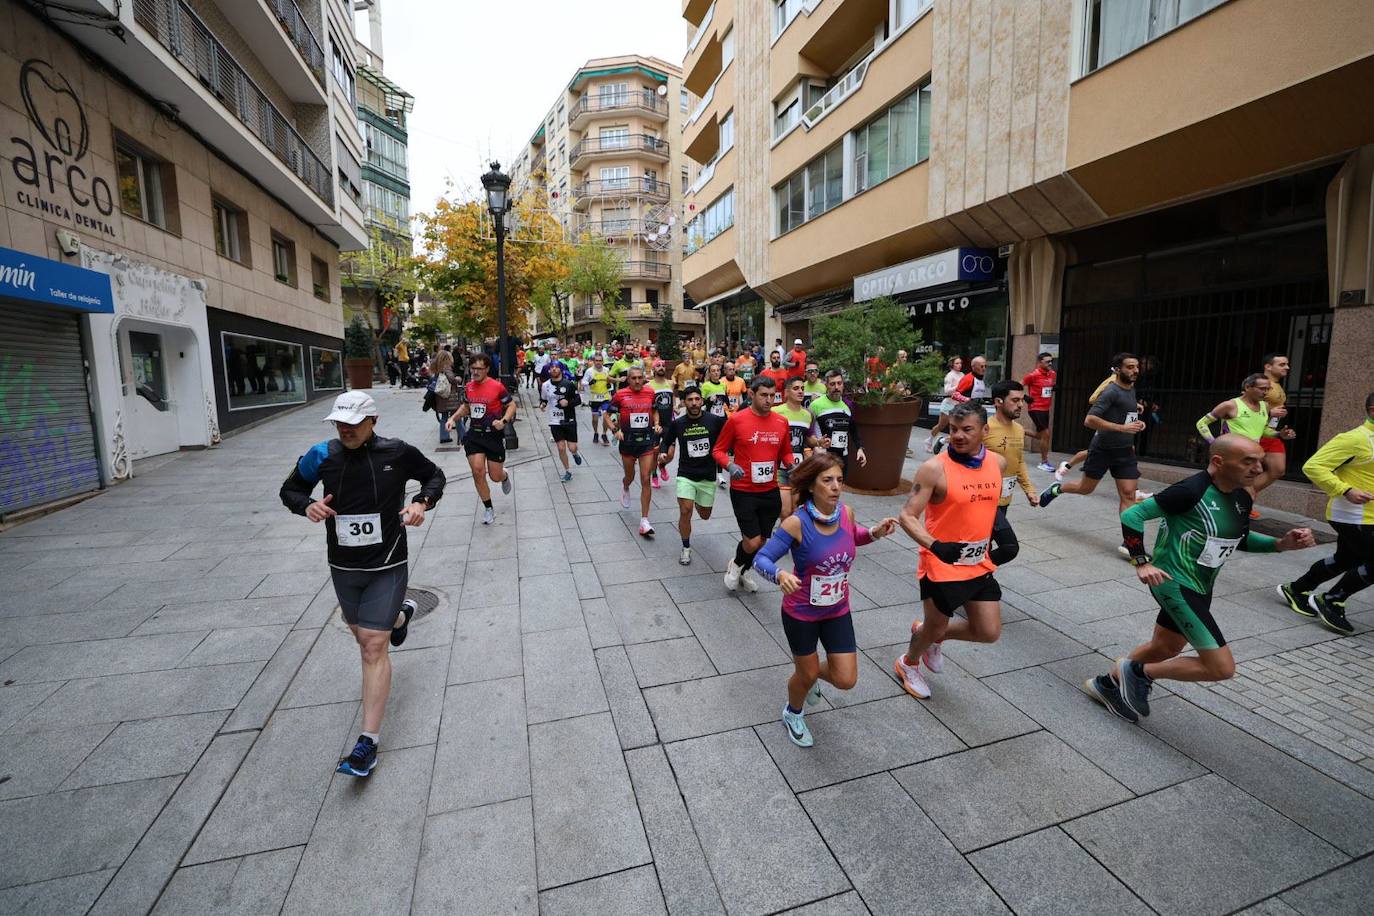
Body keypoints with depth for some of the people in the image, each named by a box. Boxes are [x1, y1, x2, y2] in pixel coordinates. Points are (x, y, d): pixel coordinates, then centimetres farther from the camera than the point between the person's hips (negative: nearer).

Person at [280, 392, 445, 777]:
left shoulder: (397, 453, -12)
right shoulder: (322, 455, -6)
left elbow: (434, 475, 6)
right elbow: (290, 489, 10)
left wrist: (422, 502, -13)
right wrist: (307, 505, -12)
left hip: (387, 567, -4)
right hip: (343, 567, 4)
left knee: (373, 645, -8)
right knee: (362, 634, 23)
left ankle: (369, 740, 1)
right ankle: (400, 614, 58)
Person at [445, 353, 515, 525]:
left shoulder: (497, 387, -12)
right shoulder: (468, 387, 4)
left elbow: (511, 405, -5)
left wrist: (504, 421, -21)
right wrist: (453, 418, 6)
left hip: (494, 435, -4)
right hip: (474, 435, 4)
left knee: (495, 477, 2)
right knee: (477, 471, -7)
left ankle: (505, 476, 43)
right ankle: (488, 509, 10)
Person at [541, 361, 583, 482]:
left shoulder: (569, 383, -7)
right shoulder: (546, 385, 2)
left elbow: (578, 400, -4)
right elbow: (543, 399, 17)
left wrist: (568, 402, -21)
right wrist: (543, 404, -4)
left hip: (569, 420, -2)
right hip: (555, 421, 2)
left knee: (572, 448, -3)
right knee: (561, 448, 1)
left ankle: (575, 454, 35)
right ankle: (567, 472, 19)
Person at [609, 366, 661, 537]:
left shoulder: (650, 392, 1)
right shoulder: (621, 395, -6)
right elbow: (608, 415, 2)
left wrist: (656, 424, 2)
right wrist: (615, 430, -13)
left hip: (647, 440, 1)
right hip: (628, 440, -1)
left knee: (645, 480, -5)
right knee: (630, 476, 16)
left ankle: (644, 521, -1)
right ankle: (625, 486, 57)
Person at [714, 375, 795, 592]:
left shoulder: (781, 422, 2)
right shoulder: (736, 419, -10)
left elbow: (786, 452, 16)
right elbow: (718, 450, -3)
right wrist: (729, 465, -22)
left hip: (770, 491, 5)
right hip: (743, 491, -5)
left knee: (761, 541, 16)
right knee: (752, 542, -8)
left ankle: (744, 572, 45)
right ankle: (735, 565, 27)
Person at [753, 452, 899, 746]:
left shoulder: (846, 512, -11)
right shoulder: (797, 523, -26)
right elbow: (761, 559, -23)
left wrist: (874, 533, -7)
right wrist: (780, 575, -44)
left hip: (838, 611, 4)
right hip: (801, 612, -4)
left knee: (846, 680, 7)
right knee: (807, 674, 15)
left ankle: (812, 674, 43)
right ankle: (793, 714, 49)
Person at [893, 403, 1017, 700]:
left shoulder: (998, 463, 0)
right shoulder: (934, 468, -20)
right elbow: (907, 516, -20)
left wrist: (1000, 530, 7)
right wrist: (934, 546, -33)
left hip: (980, 564, 6)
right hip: (942, 566, -5)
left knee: (989, 632, 10)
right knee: (935, 628, 11)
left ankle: (933, 636, 39)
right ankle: (908, 664, 43)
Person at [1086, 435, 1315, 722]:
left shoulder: (1241, 499, 4)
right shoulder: (1192, 491, -23)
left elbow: (1240, 540, 20)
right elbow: (1131, 515, -22)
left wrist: (1282, 543, 3)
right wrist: (1141, 563, -24)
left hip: (1200, 587, 10)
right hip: (1175, 584, -10)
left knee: (1165, 648, 24)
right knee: (1222, 667, -9)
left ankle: (1107, 684, 42)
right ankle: (1138, 673, 8)